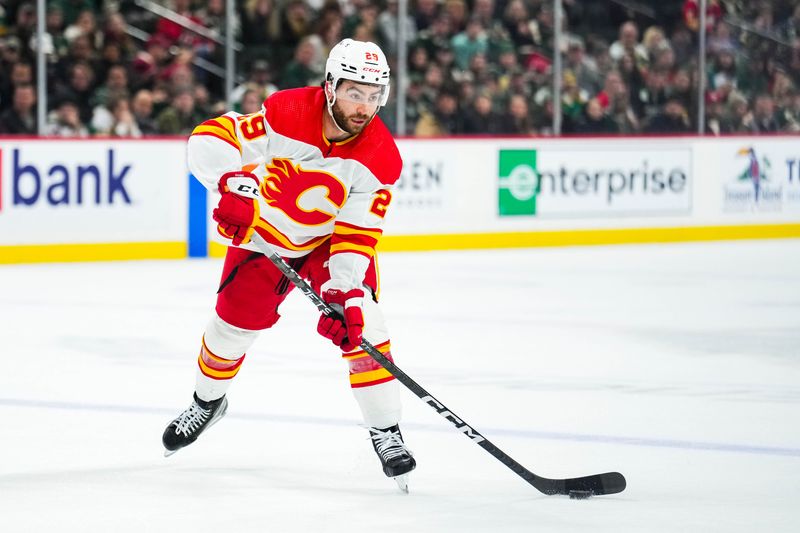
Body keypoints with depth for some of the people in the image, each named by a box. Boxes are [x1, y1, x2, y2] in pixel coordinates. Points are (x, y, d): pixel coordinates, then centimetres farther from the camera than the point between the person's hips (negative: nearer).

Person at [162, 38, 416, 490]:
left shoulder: (380, 158, -25)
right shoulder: (287, 113, -29)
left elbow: (356, 234, -23)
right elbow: (211, 139, -30)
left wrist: (345, 294, -35)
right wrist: (233, 183, -47)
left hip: (330, 239, 0)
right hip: (265, 232, 0)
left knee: (360, 323, -20)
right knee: (233, 325, 7)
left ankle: (386, 433, -9)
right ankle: (207, 402, 40)